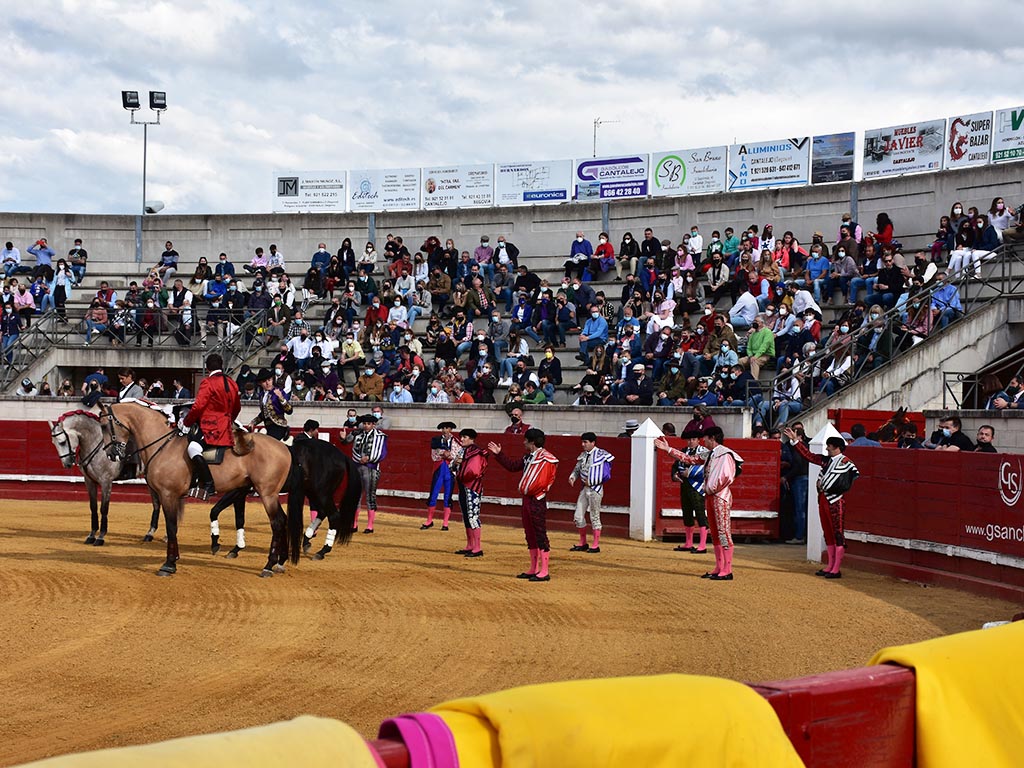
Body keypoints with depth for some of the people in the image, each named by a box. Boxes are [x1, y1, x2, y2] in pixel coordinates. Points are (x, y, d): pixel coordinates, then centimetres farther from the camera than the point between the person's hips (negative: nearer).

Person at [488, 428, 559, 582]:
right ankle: (534, 569, 21)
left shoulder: (546, 458, -14)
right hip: (527, 499, 10)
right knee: (530, 535, 14)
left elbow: (543, 481, -21)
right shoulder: (528, 457, 16)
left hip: (537, 501, -10)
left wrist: (530, 491, -14)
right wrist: (498, 454, 24)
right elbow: (512, 466, 26)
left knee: (540, 535, -9)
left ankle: (544, 572, -8)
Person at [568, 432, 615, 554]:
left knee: (594, 517, 1)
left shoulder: (600, 455, -15)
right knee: (578, 517, 8)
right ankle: (582, 543, 21)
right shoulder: (583, 456, 8)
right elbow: (577, 469, 17)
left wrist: (590, 482, -15)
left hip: (595, 489, -7)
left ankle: (596, 545, 10)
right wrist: (572, 477, -4)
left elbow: (605, 475, -19)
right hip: (584, 488, 7)